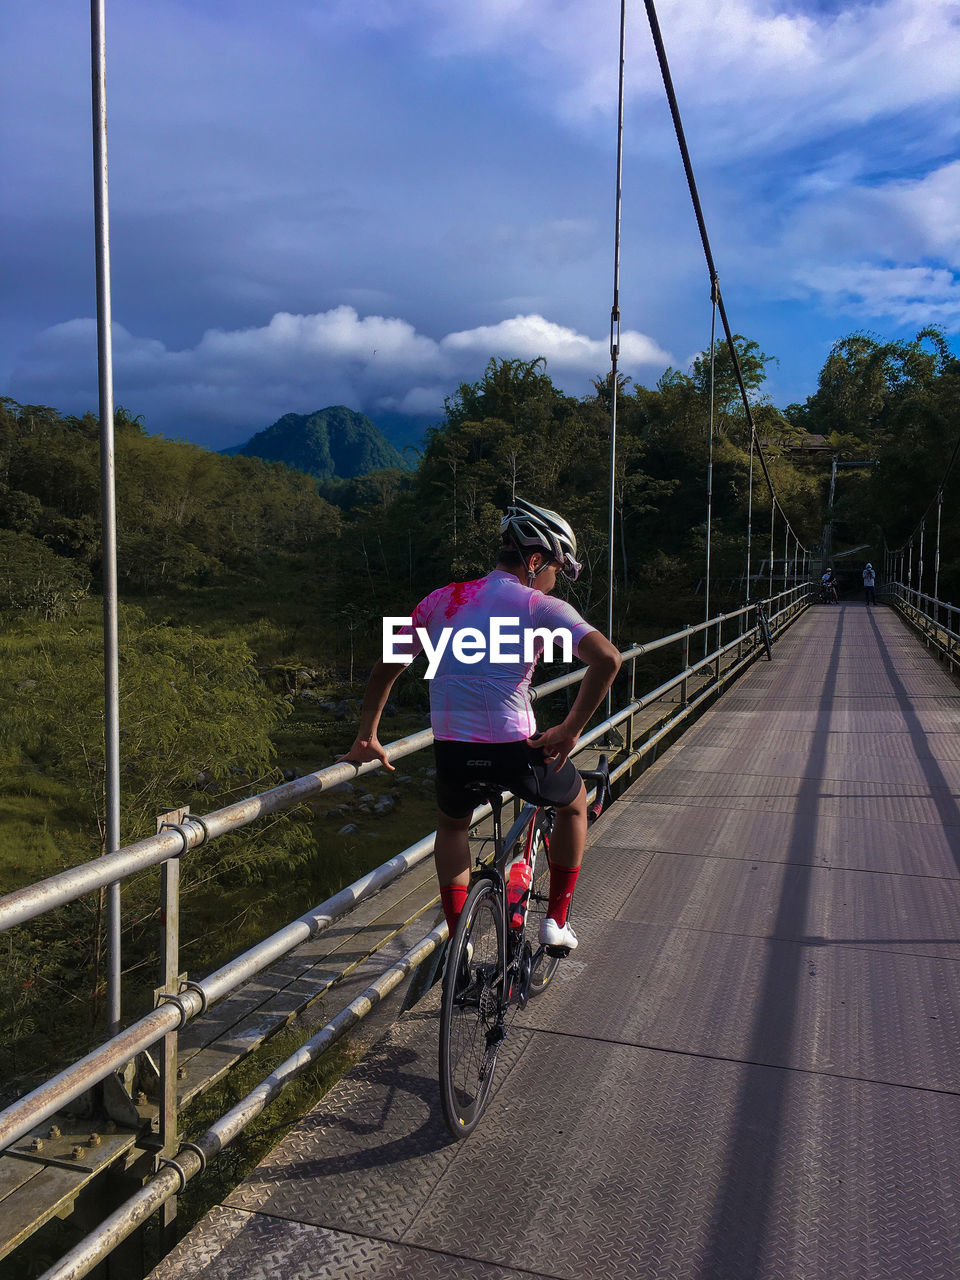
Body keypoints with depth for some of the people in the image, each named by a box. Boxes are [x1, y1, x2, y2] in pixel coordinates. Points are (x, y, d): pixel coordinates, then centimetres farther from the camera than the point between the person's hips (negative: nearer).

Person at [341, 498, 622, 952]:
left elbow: (386, 667, 15)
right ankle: (556, 921, 31)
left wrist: (366, 739, 22)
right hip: (515, 751, -3)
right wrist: (570, 729, -8)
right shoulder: (542, 607, -2)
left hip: (452, 752, 3)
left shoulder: (442, 600, 11)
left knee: (452, 824, 35)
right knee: (574, 801, 29)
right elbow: (607, 658, -17)